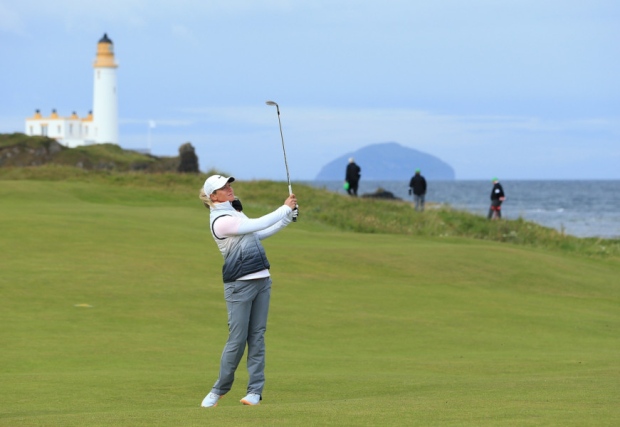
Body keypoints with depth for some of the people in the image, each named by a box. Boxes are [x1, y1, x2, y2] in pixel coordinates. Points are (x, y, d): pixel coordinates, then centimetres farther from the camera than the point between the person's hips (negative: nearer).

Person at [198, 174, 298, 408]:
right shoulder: (220, 221, -15)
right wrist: (285, 208, -8)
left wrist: (288, 216, 14)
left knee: (257, 336, 4)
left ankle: (255, 391, 5)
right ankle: (219, 390, 7)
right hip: (240, 285, -8)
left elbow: (261, 233, 22)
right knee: (237, 340, -6)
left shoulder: (234, 213, 15)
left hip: (261, 281, 8)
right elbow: (258, 225, -18)